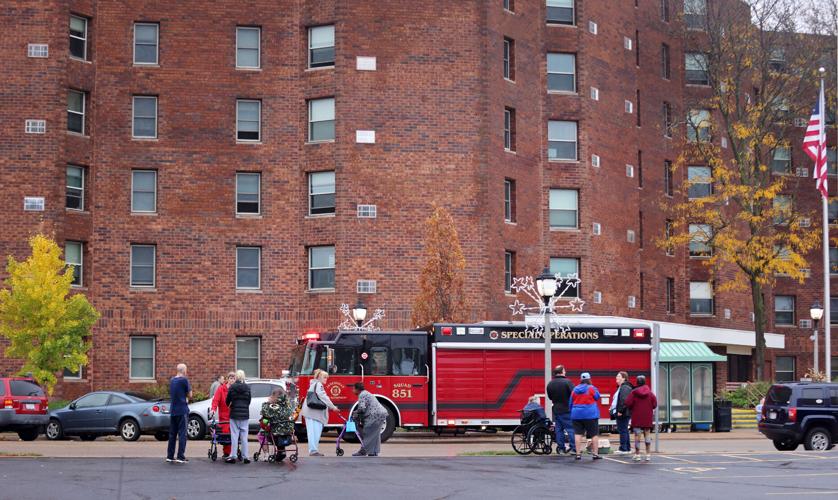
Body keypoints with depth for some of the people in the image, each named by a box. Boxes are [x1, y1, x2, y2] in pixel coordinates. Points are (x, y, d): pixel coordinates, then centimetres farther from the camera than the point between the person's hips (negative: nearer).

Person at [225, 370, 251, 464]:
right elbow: (249, 400, 6)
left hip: (234, 414, -1)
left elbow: (227, 400, 2)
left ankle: (233, 456, 0)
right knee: (244, 435, 5)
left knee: (234, 435, 2)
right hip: (245, 414, 1)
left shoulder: (232, 387, -6)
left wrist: (229, 405, 24)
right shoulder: (247, 387, -2)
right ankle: (245, 457, 4)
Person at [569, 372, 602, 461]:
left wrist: (572, 411, 26)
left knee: (578, 434, 3)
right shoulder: (591, 388, -8)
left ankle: (578, 454, 0)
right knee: (594, 434, 5)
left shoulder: (575, 389, 6)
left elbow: (570, 403, 12)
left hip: (576, 414, 3)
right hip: (590, 415, -3)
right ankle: (595, 453, 2)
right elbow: (597, 397, 4)